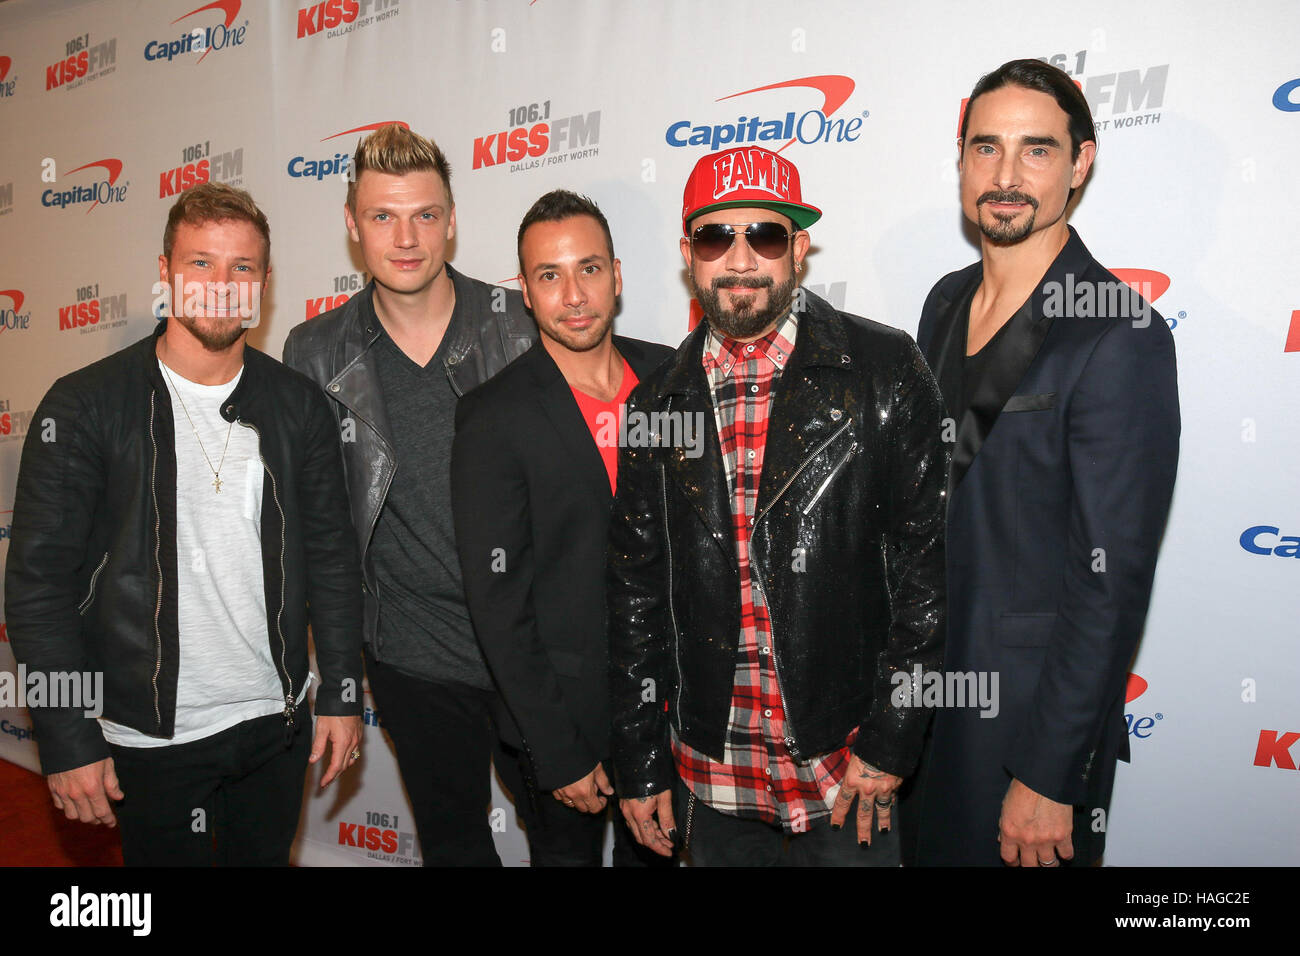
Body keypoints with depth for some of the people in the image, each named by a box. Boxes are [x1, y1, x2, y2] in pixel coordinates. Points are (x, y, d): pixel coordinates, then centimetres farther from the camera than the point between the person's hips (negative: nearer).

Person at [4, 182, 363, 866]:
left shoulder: (297, 405, -1)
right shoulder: (85, 405, -9)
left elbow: (330, 554, 4)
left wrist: (342, 692, 2)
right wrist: (68, 740, -9)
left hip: (276, 723, 3)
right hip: (153, 735, -2)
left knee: (265, 857, 19)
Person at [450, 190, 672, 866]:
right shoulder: (493, 418, -15)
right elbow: (498, 604, -14)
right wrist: (560, 754, -14)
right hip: (560, 716, -3)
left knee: (657, 850, 22)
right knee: (567, 853, 17)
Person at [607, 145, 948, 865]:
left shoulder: (883, 371, -7)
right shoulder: (655, 404, 2)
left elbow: (928, 562, -7)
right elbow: (635, 592, 5)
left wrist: (892, 739, -10)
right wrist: (639, 765, 6)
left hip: (847, 763, -2)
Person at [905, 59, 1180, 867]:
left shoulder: (1121, 338, -19)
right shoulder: (947, 302, 3)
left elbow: (1113, 579, -20)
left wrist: (1047, 777, -18)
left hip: (1030, 717, -7)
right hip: (924, 688, 7)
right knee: (927, 848, 23)